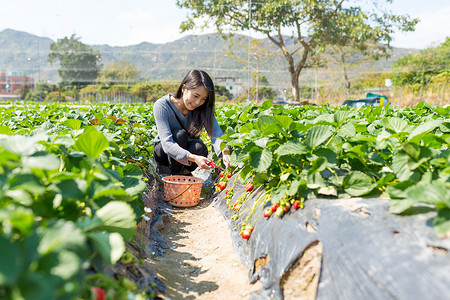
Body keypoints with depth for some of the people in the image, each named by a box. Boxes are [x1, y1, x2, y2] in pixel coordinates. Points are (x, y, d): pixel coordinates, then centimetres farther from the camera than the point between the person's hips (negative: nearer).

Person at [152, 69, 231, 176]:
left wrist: (225, 152, -51)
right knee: (180, 134, -33)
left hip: (191, 149, 3)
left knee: (200, 148, -32)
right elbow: (167, 143, -36)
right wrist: (193, 158, -52)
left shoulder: (203, 109, -17)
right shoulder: (162, 106, -26)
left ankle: (185, 171, 0)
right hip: (164, 152, -2)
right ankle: (174, 175, -13)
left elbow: (217, 134, -27)